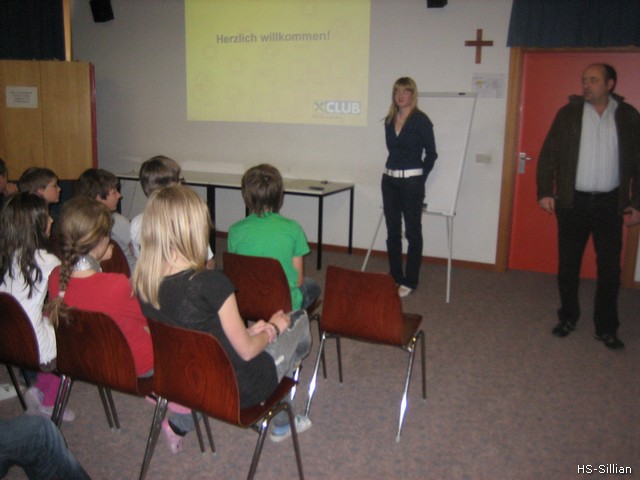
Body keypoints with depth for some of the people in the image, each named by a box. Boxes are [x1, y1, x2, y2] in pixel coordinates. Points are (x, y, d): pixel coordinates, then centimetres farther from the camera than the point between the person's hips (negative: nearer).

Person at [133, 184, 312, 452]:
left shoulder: (143, 282, -11)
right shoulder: (211, 283, -31)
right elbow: (247, 351, -18)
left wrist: (248, 331, 4)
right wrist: (273, 329, 1)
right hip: (239, 390, -5)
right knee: (300, 323, 17)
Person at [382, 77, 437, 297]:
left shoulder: (421, 120, -7)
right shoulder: (389, 120, 9)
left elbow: (431, 153, -3)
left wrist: (420, 178, 1)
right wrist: (393, 171, 10)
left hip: (411, 181, -6)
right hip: (389, 179, 6)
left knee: (412, 232, 3)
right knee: (392, 231, 11)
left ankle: (410, 281, 10)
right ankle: (394, 276, 22)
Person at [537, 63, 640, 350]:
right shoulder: (568, 113, 1)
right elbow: (549, 154, 0)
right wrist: (545, 191, -9)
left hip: (609, 203, 0)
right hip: (572, 201, 0)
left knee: (610, 267, 3)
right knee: (568, 264, 9)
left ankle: (606, 328, 15)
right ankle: (568, 317, 26)